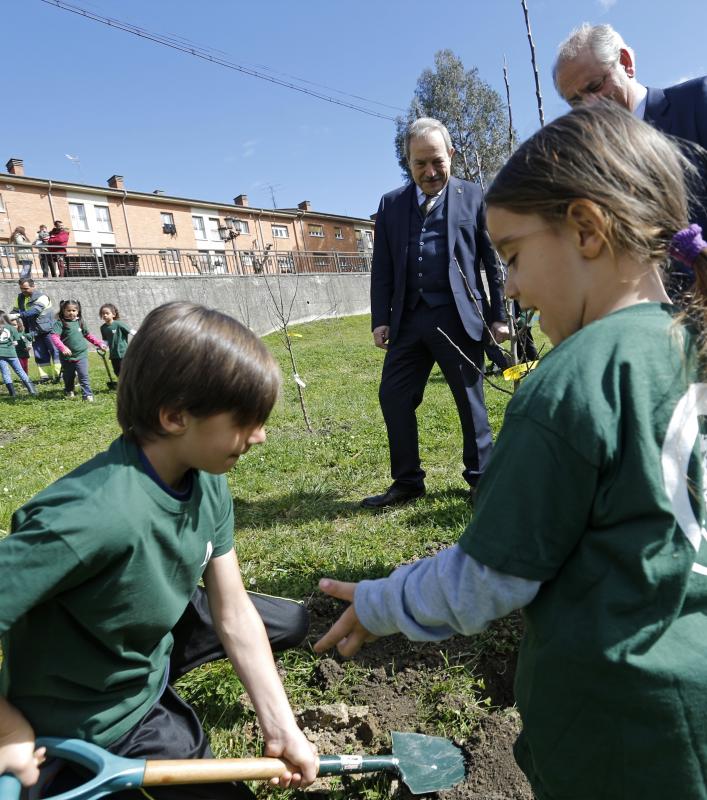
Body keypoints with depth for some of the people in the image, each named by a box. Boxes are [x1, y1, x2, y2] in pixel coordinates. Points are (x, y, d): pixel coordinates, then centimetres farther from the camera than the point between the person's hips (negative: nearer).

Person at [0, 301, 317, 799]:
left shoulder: (208, 482, -16)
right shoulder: (95, 516, -41)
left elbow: (234, 612, -10)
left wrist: (282, 728, -9)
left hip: (156, 639, 6)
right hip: (100, 724, -6)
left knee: (289, 620, 21)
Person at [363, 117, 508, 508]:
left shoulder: (473, 197, 5)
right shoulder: (391, 204, 12)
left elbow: (494, 260, 3)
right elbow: (382, 268, 10)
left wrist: (499, 316, -2)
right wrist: (380, 320, 3)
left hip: (458, 316, -3)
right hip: (408, 318, 4)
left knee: (470, 400, 4)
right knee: (393, 396, 3)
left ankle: (481, 479, 21)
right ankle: (407, 481, 19)